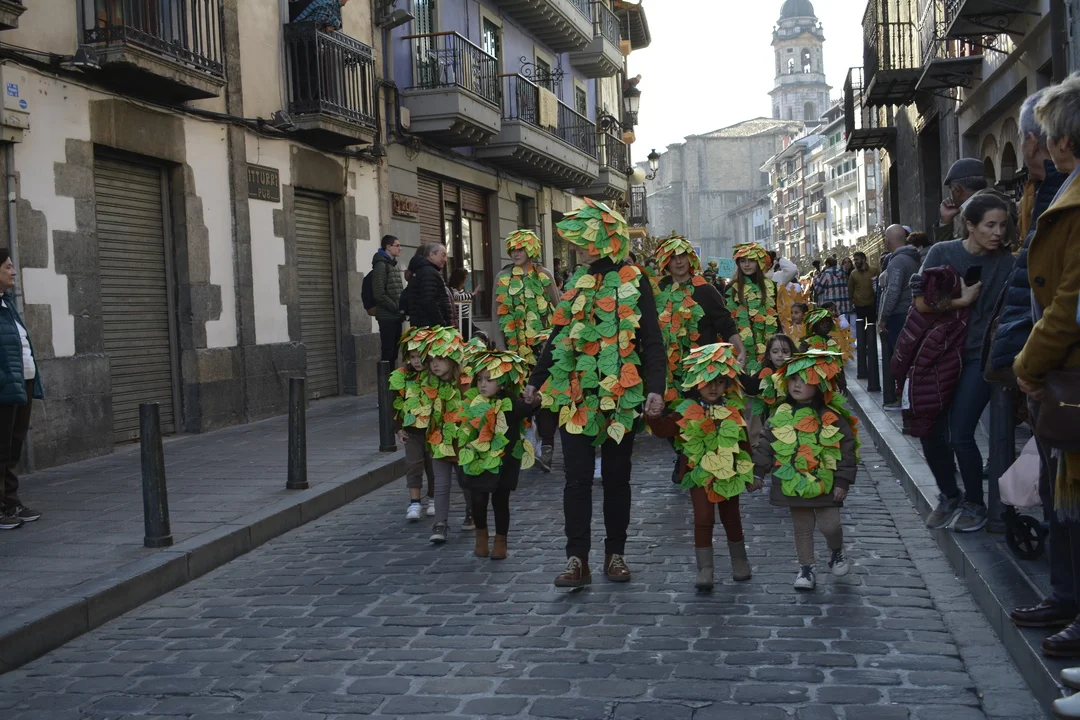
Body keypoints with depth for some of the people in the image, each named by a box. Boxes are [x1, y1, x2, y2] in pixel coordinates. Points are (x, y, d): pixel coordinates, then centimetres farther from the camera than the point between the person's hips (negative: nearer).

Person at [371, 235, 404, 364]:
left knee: (394, 351, 10)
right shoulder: (381, 265, -10)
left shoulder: (393, 264, 17)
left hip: (396, 316, 8)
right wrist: (397, 308, -15)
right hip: (387, 316, -8)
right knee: (388, 351, -7)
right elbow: (379, 294, -18)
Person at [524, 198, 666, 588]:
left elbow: (652, 341, -6)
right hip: (577, 396, 3)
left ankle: (615, 553, 19)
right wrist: (536, 380, 18)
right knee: (577, 478, -1)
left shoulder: (635, 282, -1)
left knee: (617, 477, 8)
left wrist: (655, 388, -17)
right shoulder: (577, 283, 11)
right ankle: (577, 559, 2)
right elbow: (559, 336, 17)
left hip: (621, 396, -3)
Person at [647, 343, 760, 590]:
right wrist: (652, 417, -34)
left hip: (730, 474, 3)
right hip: (700, 474, -3)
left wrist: (750, 473, 13)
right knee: (703, 519, -8)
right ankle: (705, 570, -2)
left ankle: (740, 562, 33)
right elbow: (664, 429, -14)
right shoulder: (687, 411, -7)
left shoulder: (734, 410, 2)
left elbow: (744, 442, 10)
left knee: (732, 518, 15)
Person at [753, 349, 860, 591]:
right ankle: (805, 568, 23)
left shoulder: (831, 417, -10)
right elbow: (766, 444, 7)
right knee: (802, 527, 11)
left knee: (829, 524, -2)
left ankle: (837, 553, 30)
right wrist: (758, 472, 4)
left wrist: (843, 481, -8)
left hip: (824, 483, -3)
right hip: (792, 483, 3)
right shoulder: (781, 415, -1)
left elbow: (847, 448, -7)